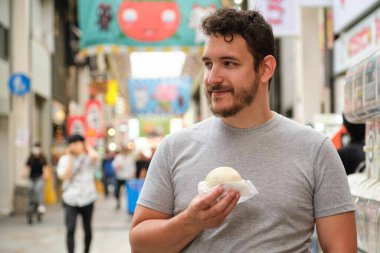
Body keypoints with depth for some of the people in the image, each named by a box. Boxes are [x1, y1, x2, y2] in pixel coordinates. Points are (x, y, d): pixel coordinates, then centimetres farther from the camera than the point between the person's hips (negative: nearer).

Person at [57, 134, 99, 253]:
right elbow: (64, 176, -10)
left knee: (87, 229, 14)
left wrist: (88, 147, -4)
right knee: (70, 229, -14)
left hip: (87, 199, 1)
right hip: (70, 199, 0)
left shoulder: (88, 158, 2)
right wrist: (70, 158, -6)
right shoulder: (64, 159, 5)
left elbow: (95, 156, -25)